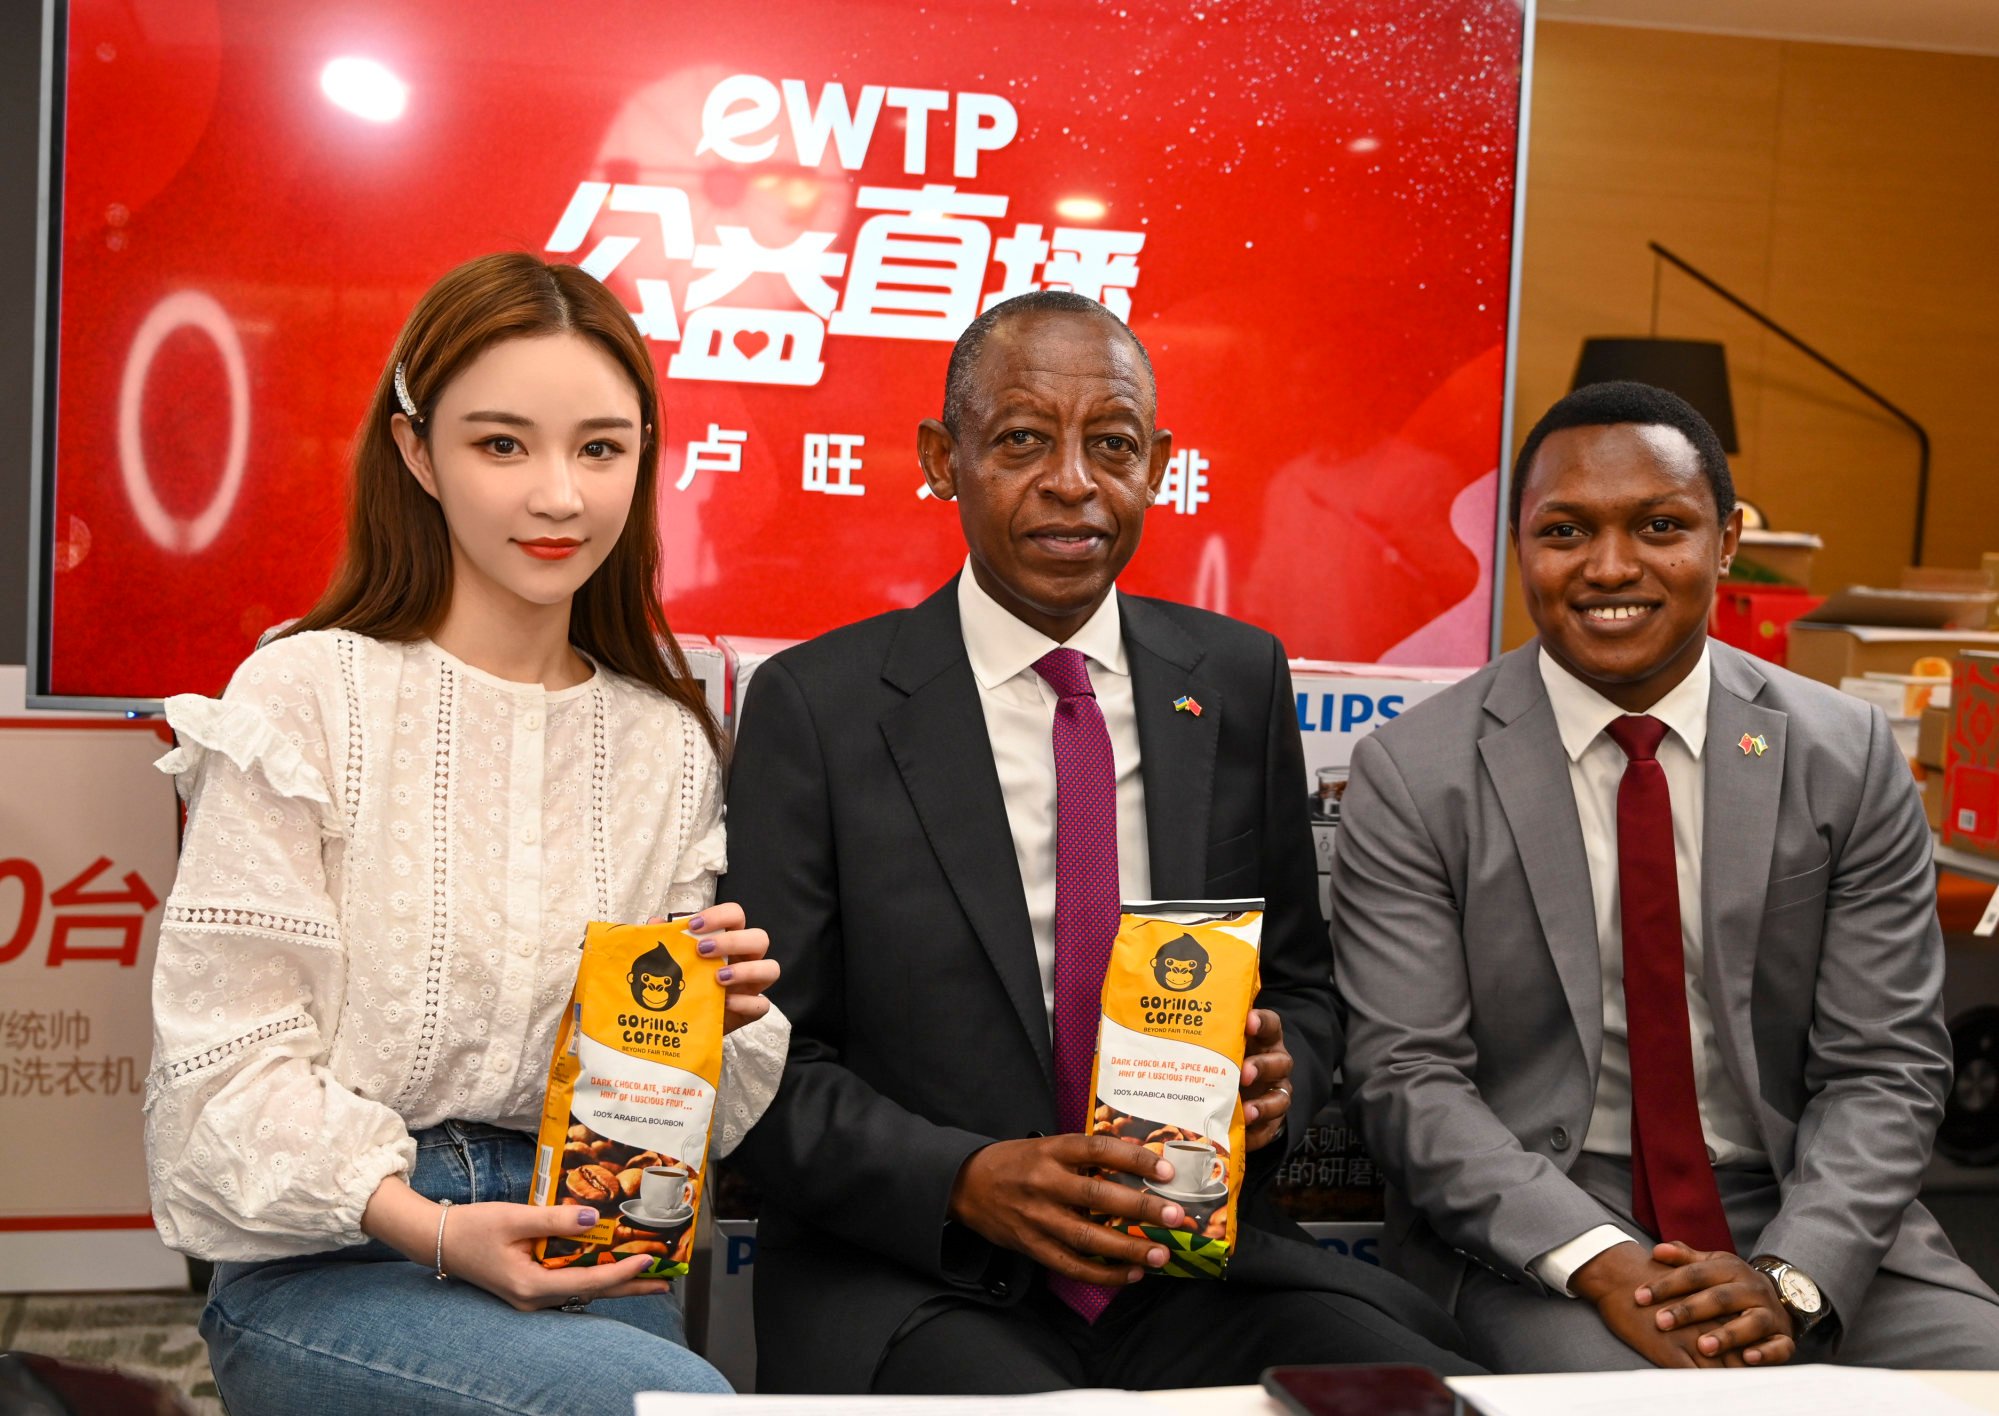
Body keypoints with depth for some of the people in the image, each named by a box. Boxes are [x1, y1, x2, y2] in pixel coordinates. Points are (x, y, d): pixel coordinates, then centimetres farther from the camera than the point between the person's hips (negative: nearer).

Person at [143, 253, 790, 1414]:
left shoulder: (669, 741, 10)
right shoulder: (306, 698, -3)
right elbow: (226, 1064, -7)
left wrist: (717, 1024, -8)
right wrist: (432, 1231, -19)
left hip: (591, 1277, 4)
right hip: (325, 1270, -4)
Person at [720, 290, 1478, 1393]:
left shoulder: (1239, 680, 8)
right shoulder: (816, 707, -3)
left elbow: (1297, 983, 16)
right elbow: (770, 1064, -4)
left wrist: (1276, 1076, -8)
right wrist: (968, 1180, -21)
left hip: (1190, 1262, 4)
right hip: (915, 1286, -4)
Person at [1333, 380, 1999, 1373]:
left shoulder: (1849, 759, 2)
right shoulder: (1412, 775, -3)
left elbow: (1883, 1069, 1)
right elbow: (1409, 1078, -7)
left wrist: (1789, 1280, -16)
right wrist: (1601, 1263, -20)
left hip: (1802, 1226, 3)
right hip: (1528, 1243, -3)